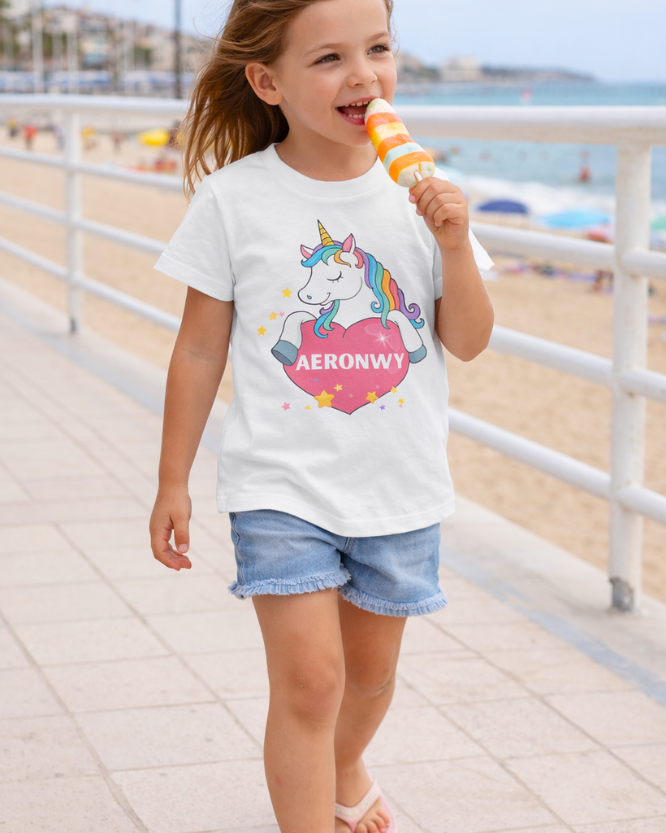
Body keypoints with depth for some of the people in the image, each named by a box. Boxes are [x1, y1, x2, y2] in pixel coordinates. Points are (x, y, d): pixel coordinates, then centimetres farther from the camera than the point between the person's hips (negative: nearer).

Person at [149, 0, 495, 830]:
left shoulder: (418, 194, -3)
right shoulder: (233, 199, -9)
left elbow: (467, 341, 0)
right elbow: (200, 348, -1)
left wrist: (455, 245, -17)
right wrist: (172, 482, 2)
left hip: (400, 484, 3)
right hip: (281, 483, -3)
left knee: (370, 668, 20)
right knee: (308, 678, -11)